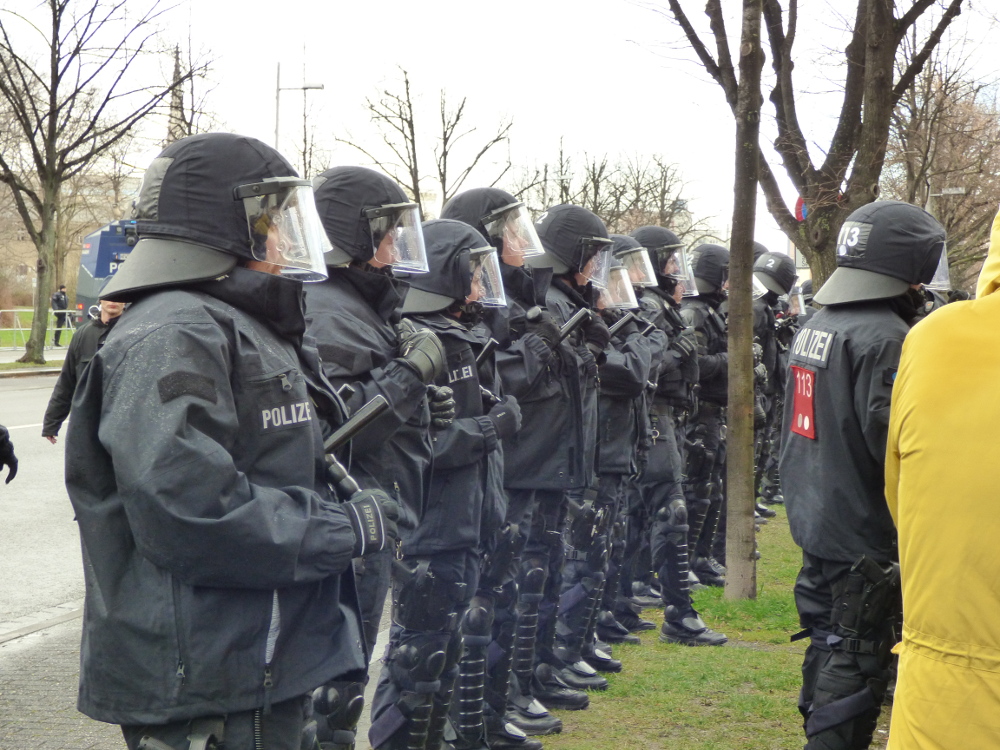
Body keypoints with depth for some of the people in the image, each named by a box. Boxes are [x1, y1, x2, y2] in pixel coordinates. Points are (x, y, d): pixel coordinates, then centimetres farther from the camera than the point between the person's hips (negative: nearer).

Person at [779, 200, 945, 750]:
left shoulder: (814, 327, 10)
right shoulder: (885, 337, -19)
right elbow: (891, 441, -24)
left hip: (814, 521, 9)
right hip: (863, 535, -9)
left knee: (828, 652, 19)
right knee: (854, 669, -3)